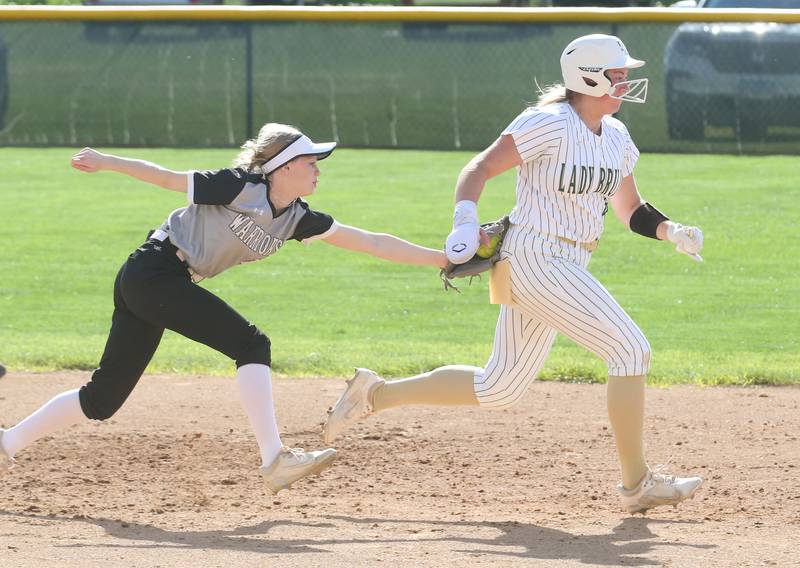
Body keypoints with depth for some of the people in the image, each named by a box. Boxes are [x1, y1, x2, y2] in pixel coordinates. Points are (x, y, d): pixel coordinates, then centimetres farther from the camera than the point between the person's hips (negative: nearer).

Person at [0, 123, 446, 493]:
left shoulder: (297, 219, 7)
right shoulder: (239, 189, -14)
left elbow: (369, 242, 7)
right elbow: (167, 178, -8)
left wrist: (440, 258, 6)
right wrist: (107, 162, -9)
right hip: (154, 272, -8)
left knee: (103, 399, 10)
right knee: (251, 344, -17)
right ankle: (275, 458, -21)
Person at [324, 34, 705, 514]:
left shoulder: (616, 137, 12)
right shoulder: (549, 124, -13)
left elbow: (630, 209, 22)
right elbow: (479, 169, -12)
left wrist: (671, 231, 3)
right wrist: (466, 226, -26)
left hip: (567, 269, 9)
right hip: (537, 259, -9)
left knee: (498, 390, 12)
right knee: (631, 349, -14)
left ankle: (375, 394, 23)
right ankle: (637, 484, -8)